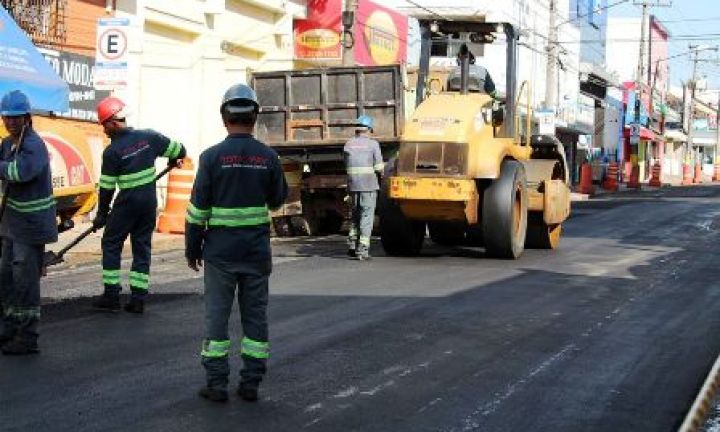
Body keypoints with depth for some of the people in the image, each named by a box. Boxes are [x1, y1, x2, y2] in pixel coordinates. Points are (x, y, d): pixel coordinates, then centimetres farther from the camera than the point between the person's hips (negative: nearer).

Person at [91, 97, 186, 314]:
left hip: (127, 202, -5)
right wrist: (173, 160, 29)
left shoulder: (112, 152, -13)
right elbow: (179, 150, 6)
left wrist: (102, 214, 4)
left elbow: (107, 187, -7)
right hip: (150, 202, 5)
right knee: (142, 247, 11)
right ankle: (138, 299, 11)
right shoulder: (149, 137, -1)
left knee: (111, 244, 10)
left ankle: (111, 296, 8)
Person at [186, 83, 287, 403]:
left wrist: (192, 249, 2)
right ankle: (251, 383, 12)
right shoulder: (268, 157, -2)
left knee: (217, 315, 6)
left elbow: (198, 209, -7)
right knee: (255, 314, 9)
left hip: (220, 250, -2)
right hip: (257, 251, 2)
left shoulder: (212, 156, -8)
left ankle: (217, 383, 8)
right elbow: (278, 200, 10)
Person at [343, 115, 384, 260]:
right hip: (369, 185, -4)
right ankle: (363, 249, -5)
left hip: (353, 184, 4)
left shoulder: (348, 144, 8)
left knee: (354, 216, 17)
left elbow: (347, 166, 7)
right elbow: (379, 167, -7)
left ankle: (352, 246, 15)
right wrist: (379, 175, 13)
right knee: (367, 216, 0)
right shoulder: (372, 144, -3)